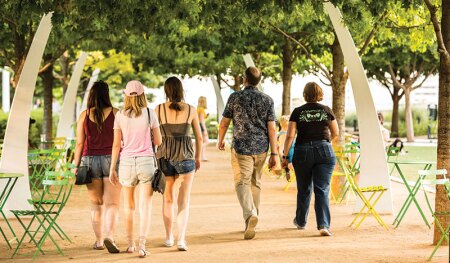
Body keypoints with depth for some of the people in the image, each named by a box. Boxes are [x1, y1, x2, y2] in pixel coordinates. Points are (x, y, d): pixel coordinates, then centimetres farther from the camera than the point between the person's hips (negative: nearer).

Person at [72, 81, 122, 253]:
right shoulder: (116, 113, -4)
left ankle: (99, 241, 18)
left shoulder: (84, 116, 0)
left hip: (90, 160, 2)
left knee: (96, 204, 14)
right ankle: (110, 237, -20)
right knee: (112, 203, -1)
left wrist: (76, 166, 5)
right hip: (112, 160, -2)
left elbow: (80, 143, -1)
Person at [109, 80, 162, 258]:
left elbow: (116, 144, 0)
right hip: (146, 161, -1)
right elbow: (158, 141, 3)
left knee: (129, 206, 16)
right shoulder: (149, 113, -3)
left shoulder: (120, 115, -1)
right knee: (145, 206, 0)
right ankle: (142, 246, -9)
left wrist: (112, 168, 6)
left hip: (126, 162, 1)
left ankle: (130, 244, 24)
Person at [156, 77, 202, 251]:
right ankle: (181, 240, -13)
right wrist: (198, 158, 19)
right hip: (185, 155, -1)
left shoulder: (159, 109, -3)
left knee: (168, 198, 18)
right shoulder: (191, 110, -1)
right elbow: (199, 137, 6)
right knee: (184, 201, 1)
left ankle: (169, 237, 26)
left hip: (165, 155, 1)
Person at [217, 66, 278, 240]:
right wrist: (274, 154, 0)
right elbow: (272, 129, -3)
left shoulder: (235, 97, -5)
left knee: (242, 182, -4)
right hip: (261, 148, 3)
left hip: (241, 147, -3)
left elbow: (224, 123, 1)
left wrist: (220, 140, 20)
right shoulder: (267, 100, 1)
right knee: (255, 183, 16)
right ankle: (251, 222, 23)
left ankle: (250, 214, -29)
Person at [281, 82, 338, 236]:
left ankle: (301, 222, 35)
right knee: (322, 190, -2)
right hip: (324, 151, 0)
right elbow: (335, 133, 14)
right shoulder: (327, 110, 4)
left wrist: (285, 156, 0)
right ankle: (323, 225, -17)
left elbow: (290, 135, -6)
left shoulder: (298, 112, 0)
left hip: (302, 152, 0)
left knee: (304, 190, 17)